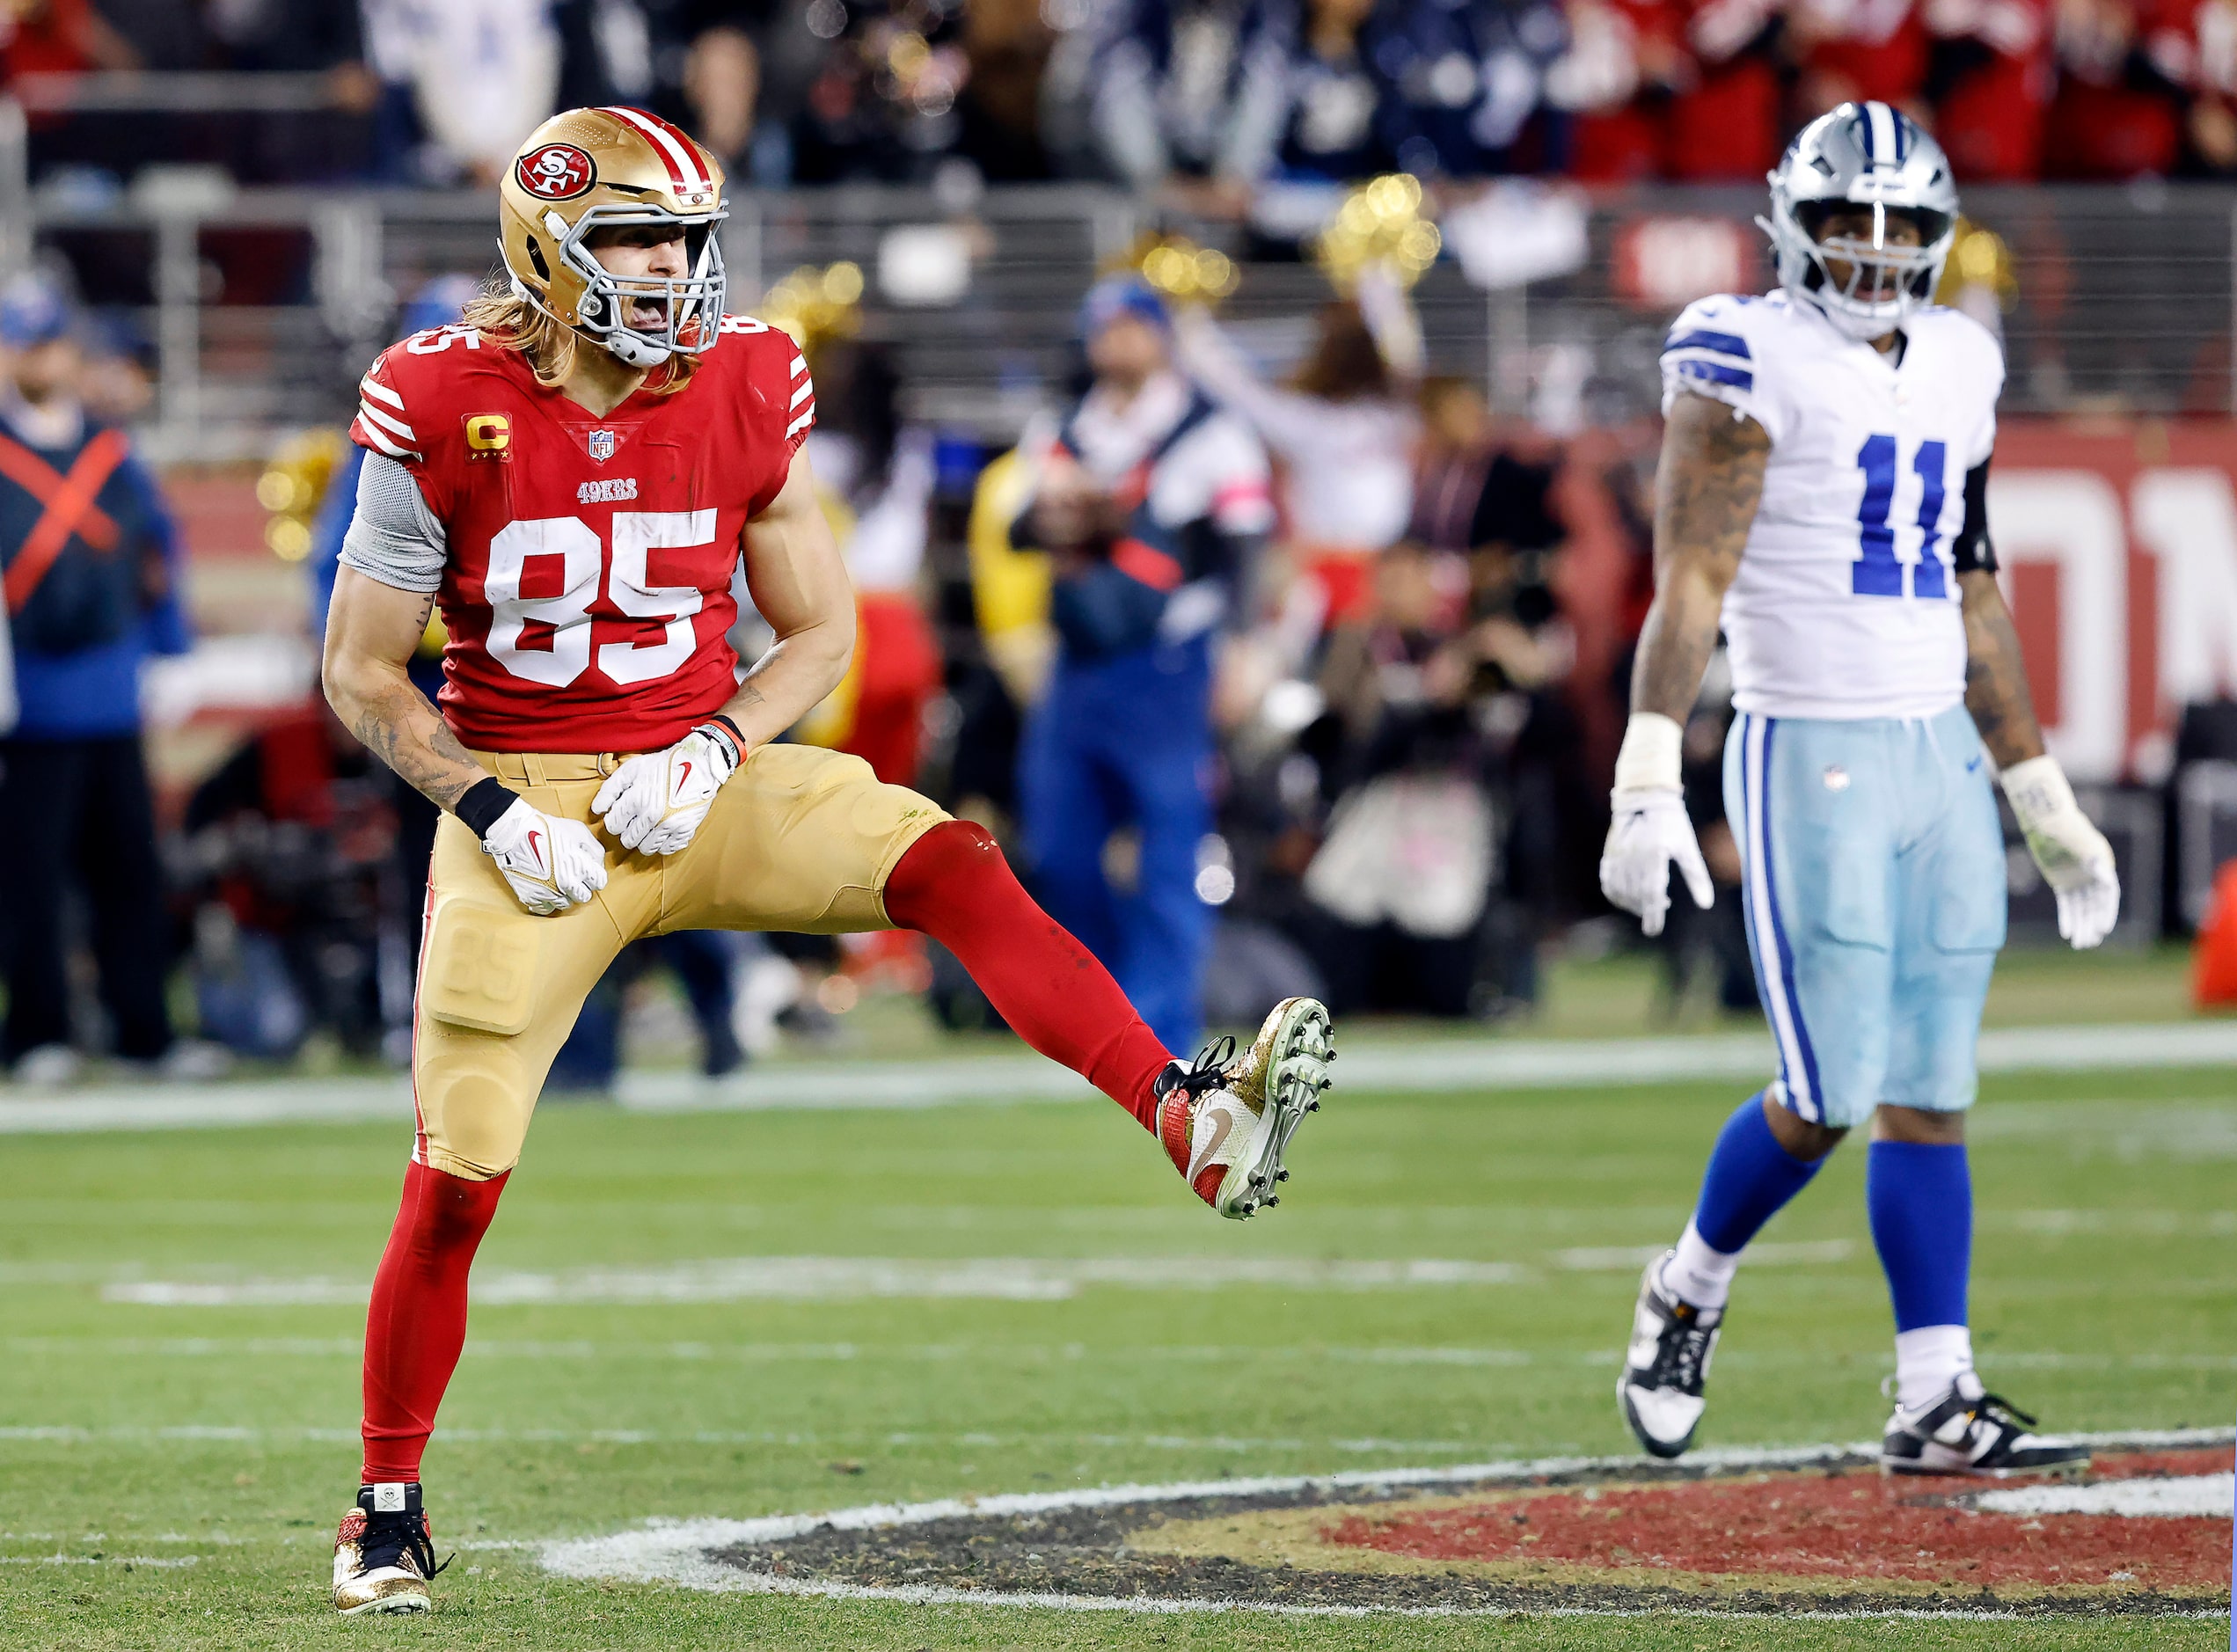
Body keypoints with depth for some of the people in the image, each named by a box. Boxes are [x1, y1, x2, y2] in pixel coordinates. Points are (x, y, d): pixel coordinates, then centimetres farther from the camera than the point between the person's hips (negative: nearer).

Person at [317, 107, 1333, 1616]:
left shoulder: (743, 395, -4)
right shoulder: (448, 412, -11)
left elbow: (819, 631, 6)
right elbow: (363, 671, -4)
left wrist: (711, 751, -12)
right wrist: (491, 810, -15)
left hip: (700, 785, 2)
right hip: (525, 804, -2)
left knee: (955, 868, -25)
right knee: (457, 1181, -4)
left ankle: (1196, 1124, -39)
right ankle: (389, 1511, 13)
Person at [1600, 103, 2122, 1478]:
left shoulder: (1957, 369, 14)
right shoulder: (1753, 363, -7)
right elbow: (1689, 582, -13)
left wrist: (2048, 804, 22)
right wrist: (1649, 782, -22)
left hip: (1943, 757, 6)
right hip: (1810, 756, -6)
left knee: (1932, 1094, 2)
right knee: (1831, 1096, -8)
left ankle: (1936, 1400, 1)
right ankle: (1688, 1295, 18)